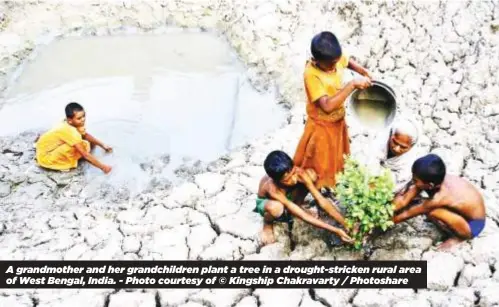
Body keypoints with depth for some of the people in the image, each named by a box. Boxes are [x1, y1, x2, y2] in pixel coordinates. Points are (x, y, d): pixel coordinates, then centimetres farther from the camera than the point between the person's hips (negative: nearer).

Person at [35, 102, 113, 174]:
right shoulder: (70, 131, -33)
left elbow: (86, 135, 11)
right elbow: (85, 154, -32)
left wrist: (103, 145, 8)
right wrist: (102, 167, -29)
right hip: (45, 157, -9)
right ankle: (63, 164, -9)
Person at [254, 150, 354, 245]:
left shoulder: (299, 173, -34)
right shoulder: (273, 189, -44)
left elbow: (321, 200, -30)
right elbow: (303, 216, -40)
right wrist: (336, 231, -41)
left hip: (288, 195, 5)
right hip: (266, 201, -4)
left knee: (311, 174, -23)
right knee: (275, 207, -43)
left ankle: (296, 206, 1)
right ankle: (267, 224, -5)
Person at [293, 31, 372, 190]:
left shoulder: (335, 58, -14)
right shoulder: (311, 74, -34)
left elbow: (348, 61, 13)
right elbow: (327, 106, -41)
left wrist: (362, 71, -7)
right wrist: (352, 85, -40)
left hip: (338, 122, 7)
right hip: (322, 126, -7)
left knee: (337, 162, 28)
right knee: (320, 168, 12)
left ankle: (333, 188, 51)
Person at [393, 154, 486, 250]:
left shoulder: (438, 198, -34)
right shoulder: (438, 179, -15)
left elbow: (407, 214, -20)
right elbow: (403, 200, -9)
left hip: (473, 225, -7)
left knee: (432, 212, -28)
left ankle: (459, 237, -4)